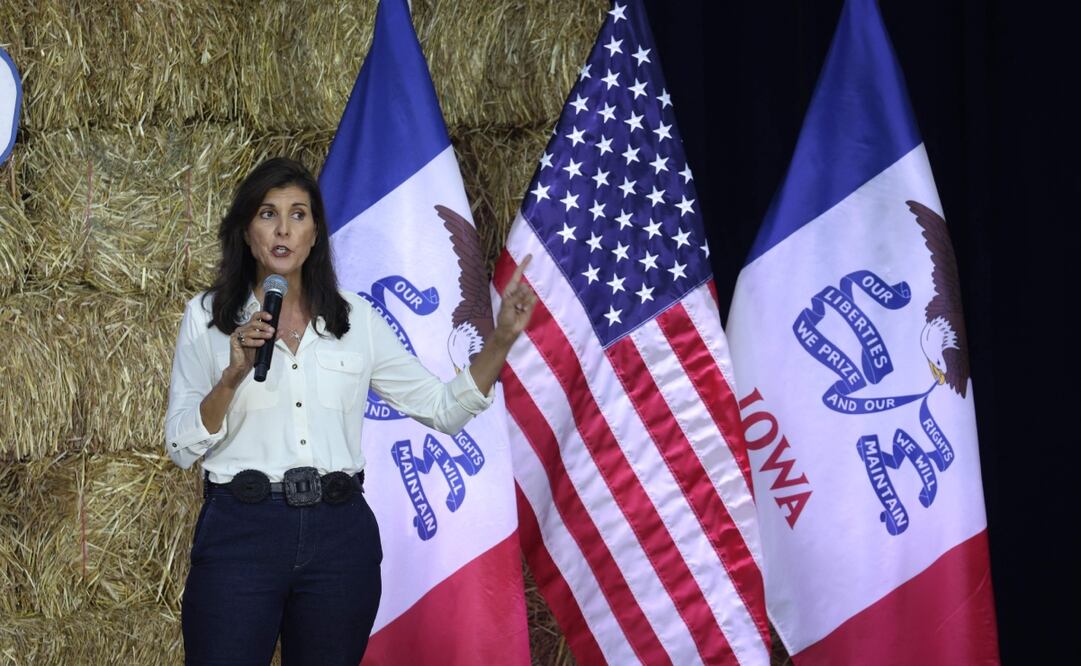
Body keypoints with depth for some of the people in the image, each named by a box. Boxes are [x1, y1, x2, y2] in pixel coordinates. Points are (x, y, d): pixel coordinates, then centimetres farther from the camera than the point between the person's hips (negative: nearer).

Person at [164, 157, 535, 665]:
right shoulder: (205, 317, 4)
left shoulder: (356, 318, 9)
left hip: (340, 533, 2)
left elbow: (444, 409, 9)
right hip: (241, 528, -2)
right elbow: (181, 447, -1)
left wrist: (503, 338, -2)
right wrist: (234, 376, -15)